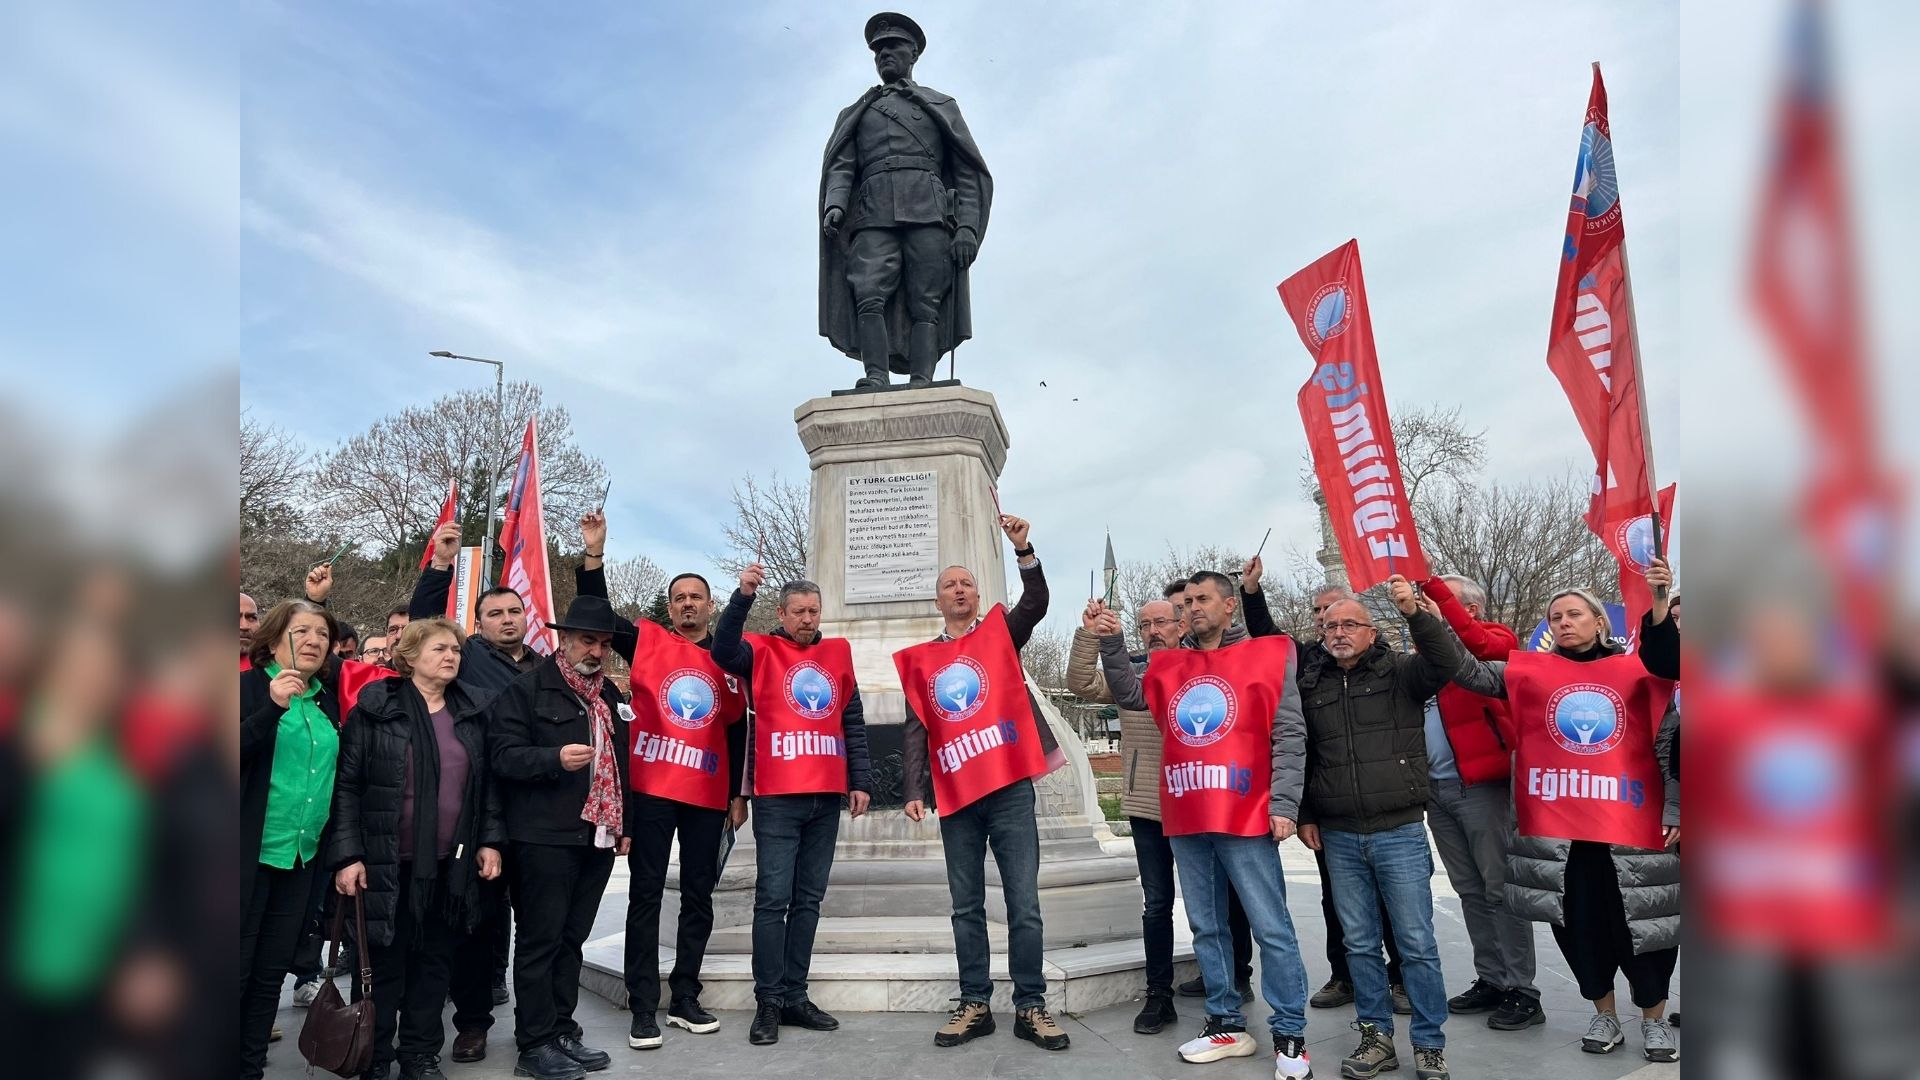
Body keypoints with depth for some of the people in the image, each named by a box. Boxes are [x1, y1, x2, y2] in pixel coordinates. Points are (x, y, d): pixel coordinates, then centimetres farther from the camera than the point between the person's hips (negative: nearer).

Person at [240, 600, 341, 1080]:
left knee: (271, 972, 12)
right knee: (238, 968, 0)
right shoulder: (250, 685, -5)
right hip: (252, 852, -5)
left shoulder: (328, 698, 11)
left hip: (303, 854, 5)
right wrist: (273, 706, -27)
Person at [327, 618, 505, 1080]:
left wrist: (489, 840, 4)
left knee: (435, 961, 11)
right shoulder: (376, 707, -4)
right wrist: (347, 854, -12)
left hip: (450, 864, 4)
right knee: (384, 963, 6)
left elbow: (485, 783, 12)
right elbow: (347, 784, -7)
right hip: (387, 863, -4)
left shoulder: (470, 713, 9)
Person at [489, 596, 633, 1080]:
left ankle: (561, 1032, 21)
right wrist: (556, 758, -29)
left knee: (571, 939, 13)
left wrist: (624, 825, 19)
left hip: (598, 837, 7)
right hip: (544, 839, -6)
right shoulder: (526, 689, -5)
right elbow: (503, 756, -13)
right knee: (540, 940, 0)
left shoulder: (610, 695, 16)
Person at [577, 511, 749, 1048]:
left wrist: (738, 794, 10)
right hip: (651, 789, -3)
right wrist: (595, 552, -18)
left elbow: (737, 731, 12)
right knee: (646, 894, 2)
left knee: (699, 896, 10)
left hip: (708, 796, 3)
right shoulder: (647, 640, 3)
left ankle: (685, 998, 22)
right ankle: (643, 1008, 9)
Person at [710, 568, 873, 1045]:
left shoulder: (838, 652, 13)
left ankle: (795, 996, 19)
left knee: (808, 899, 10)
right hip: (777, 797, -4)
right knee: (773, 898, -3)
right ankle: (769, 1002, 7)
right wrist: (743, 595, -33)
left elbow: (853, 721, 14)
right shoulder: (762, 650, 2)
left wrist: (860, 780, 9)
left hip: (826, 798, 4)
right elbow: (723, 651, -20)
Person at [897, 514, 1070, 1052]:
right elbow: (915, 731, 8)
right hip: (955, 797, 2)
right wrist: (913, 791, -2)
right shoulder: (920, 659, 11)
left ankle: (1030, 1006, 11)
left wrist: (1023, 550, -27)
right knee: (966, 907, 9)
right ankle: (975, 1005, 19)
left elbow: (1036, 604, -13)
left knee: (1024, 904, 1)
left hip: (1010, 789, -2)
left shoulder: (1001, 633, 7)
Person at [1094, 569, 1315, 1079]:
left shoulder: (1270, 655, 0)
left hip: (1245, 820, -5)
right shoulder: (1169, 667, 14)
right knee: (1207, 928, 14)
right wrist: (1111, 643, -9)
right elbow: (1129, 694, 4)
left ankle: (1290, 1036, 12)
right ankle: (1226, 1026, 26)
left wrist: (1284, 803, -12)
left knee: (1272, 929, 0)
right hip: (1185, 824, 5)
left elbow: (1289, 735, -4)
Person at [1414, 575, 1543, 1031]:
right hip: (1436, 789, 7)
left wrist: (1430, 582, -31)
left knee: (1500, 888, -1)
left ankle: (1521, 991, 8)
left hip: (1481, 786, -7)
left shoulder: (1496, 640, -3)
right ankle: (1491, 980, 24)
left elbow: (1473, 641, -28)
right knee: (1470, 891, 14)